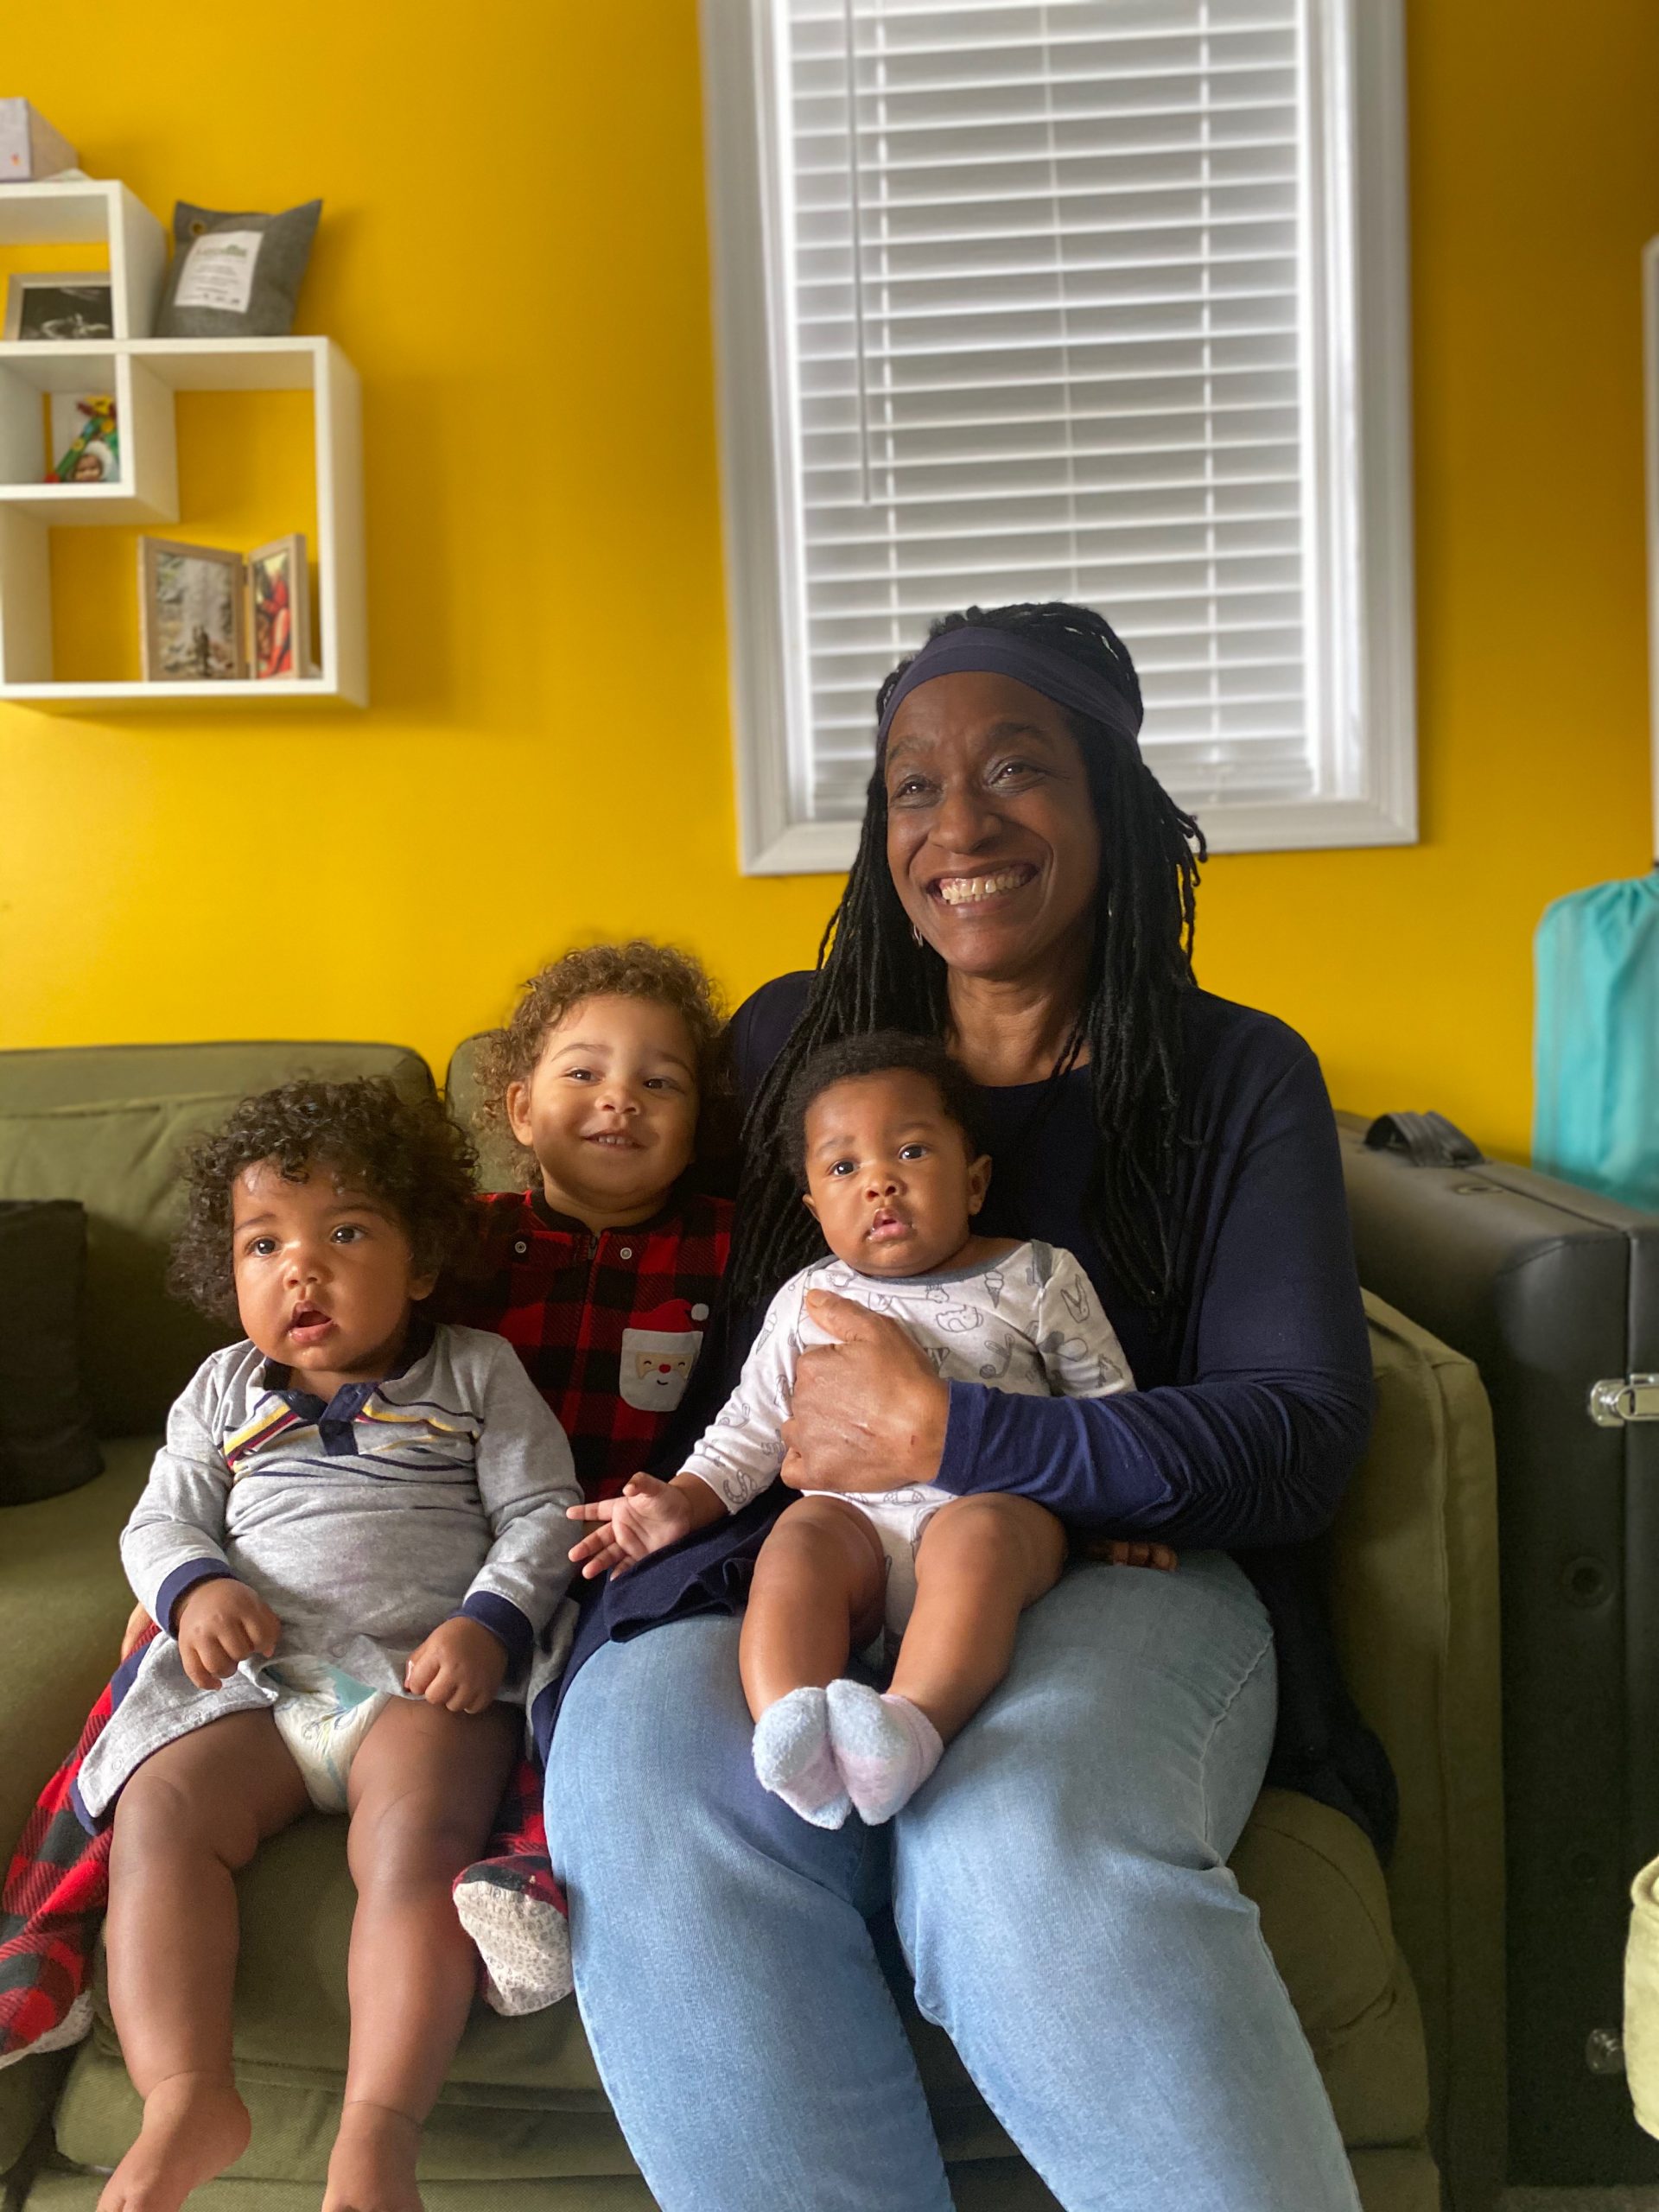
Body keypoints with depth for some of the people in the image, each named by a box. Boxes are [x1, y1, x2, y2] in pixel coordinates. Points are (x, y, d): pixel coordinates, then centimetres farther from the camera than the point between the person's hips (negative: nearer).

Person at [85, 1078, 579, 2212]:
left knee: (418, 1839, -29)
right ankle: (186, 2101, -26)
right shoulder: (224, 1391, 20)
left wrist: (489, 1623, -13)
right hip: (249, 1677, 4)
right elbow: (159, 1522, 16)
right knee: (161, 1812, -22)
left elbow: (541, 1513, 5)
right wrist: (195, 1588, -7)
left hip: (429, 1671, -3)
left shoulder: (476, 1372, 10)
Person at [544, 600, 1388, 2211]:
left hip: (1112, 1569, -2)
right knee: (651, 1787, -31)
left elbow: (1301, 1436, -3)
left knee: (1023, 1840, -36)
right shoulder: (785, 1040, 15)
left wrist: (949, 1438, -13)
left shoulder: (1238, 1079, 7)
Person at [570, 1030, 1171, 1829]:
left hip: (1000, 1501, -2)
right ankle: (794, 1732, -47)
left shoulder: (1038, 1277, 11)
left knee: (974, 1533, -35)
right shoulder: (808, 1301, 16)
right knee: (797, 1544, -29)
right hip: (853, 1510, 2)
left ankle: (914, 1721, -50)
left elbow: (1106, 1405, 15)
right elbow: (750, 1431, 19)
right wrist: (681, 1502, 4)